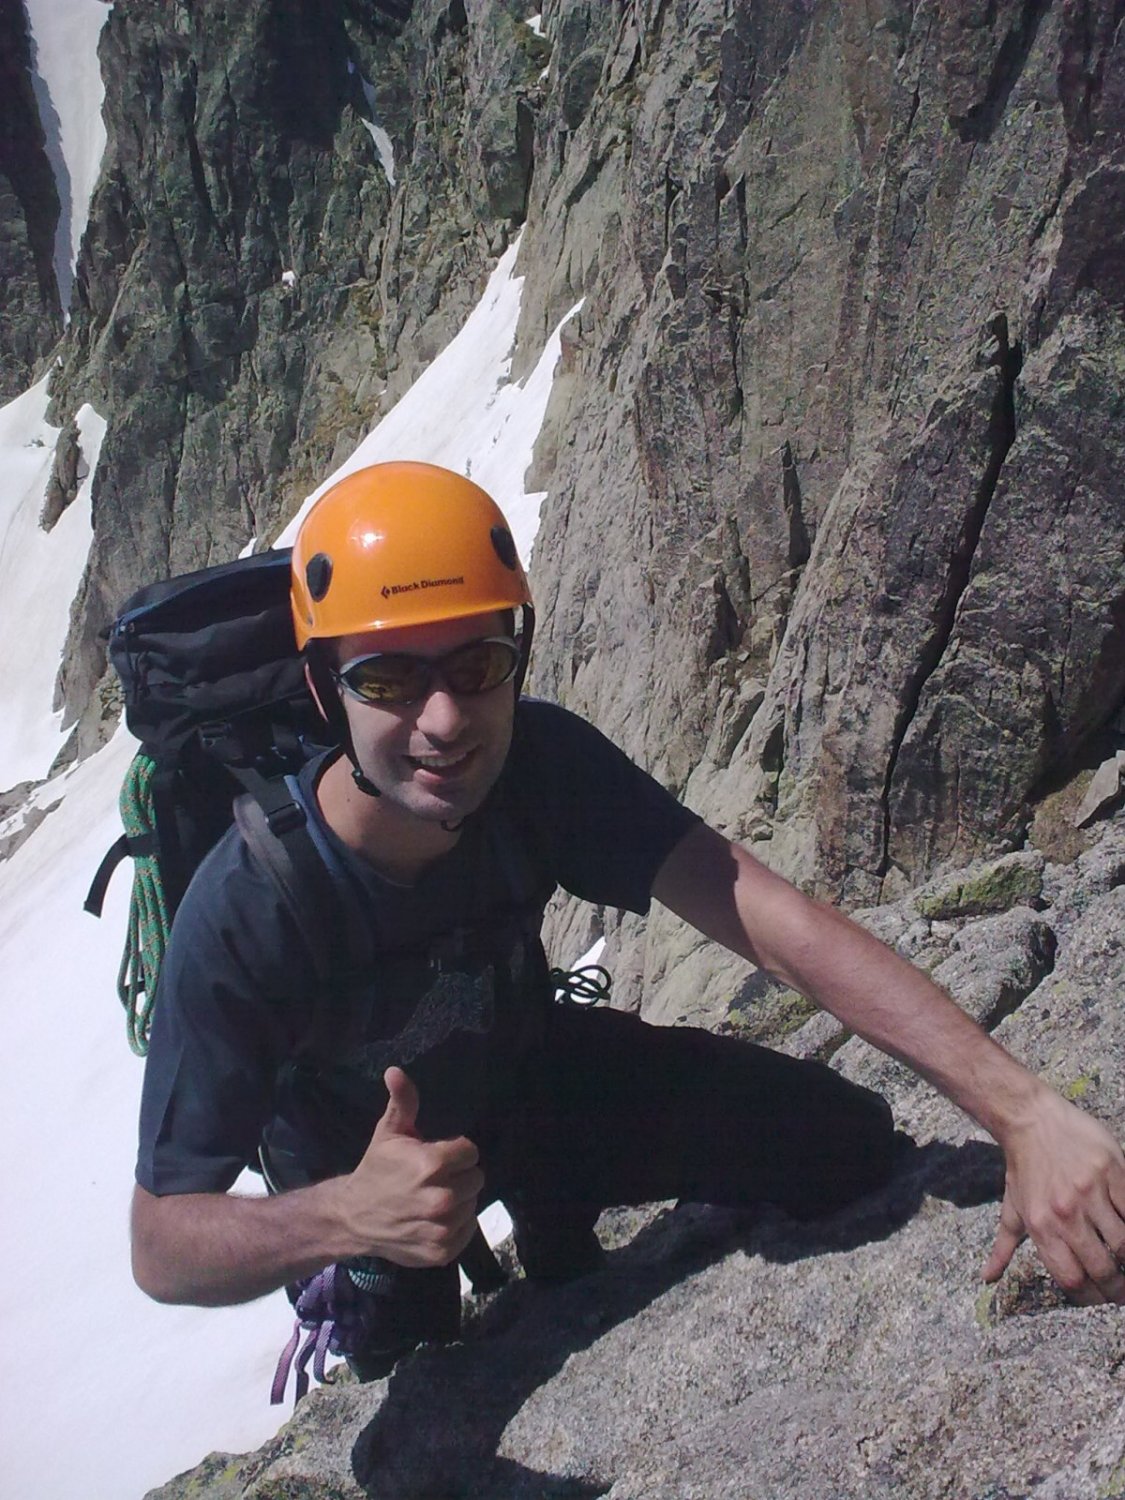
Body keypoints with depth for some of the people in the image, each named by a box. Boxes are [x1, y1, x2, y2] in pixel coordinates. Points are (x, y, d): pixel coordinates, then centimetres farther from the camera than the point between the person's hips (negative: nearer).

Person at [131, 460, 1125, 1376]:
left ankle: (554, 1209, 15)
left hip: (532, 1074, 2)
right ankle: (364, 1301, 33)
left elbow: (777, 922, -38)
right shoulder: (243, 914, -36)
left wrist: (1022, 1109, -47)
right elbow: (161, 1248, -31)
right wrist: (345, 1216, -52)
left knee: (847, 1144, -9)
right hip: (367, 1162, -1)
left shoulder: (540, 762, -29)